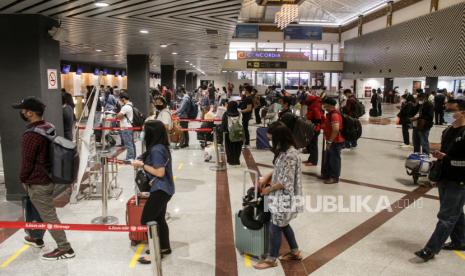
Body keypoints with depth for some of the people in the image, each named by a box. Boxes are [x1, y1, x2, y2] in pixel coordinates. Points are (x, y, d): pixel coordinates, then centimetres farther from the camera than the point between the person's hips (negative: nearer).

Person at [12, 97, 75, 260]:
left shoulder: (31, 134, -25)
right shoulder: (49, 127, 3)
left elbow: (27, 161, -18)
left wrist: (23, 179, -2)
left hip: (37, 182, -9)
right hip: (48, 177, 9)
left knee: (48, 216, -2)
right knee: (42, 212, 25)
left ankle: (65, 249, 3)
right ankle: (37, 239, 44)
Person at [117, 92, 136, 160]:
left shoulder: (125, 107, -16)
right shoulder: (130, 105, 15)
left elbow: (118, 116, -16)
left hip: (126, 128, -10)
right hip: (130, 127, 10)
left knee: (128, 145, -8)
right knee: (131, 144, 15)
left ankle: (129, 159, -6)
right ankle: (133, 157, 23)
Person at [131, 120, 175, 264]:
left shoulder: (156, 150, -22)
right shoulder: (162, 147, 7)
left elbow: (160, 172, -23)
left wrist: (142, 165, -16)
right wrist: (141, 162, 4)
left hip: (160, 190, -10)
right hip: (164, 188, 10)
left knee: (146, 220, -2)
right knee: (159, 219, 20)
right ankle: (165, 247, 33)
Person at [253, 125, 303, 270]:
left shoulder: (290, 155, -26)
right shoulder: (285, 151, 5)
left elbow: (285, 182, -24)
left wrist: (268, 190, -13)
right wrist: (265, 178, 4)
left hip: (285, 198, -10)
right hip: (281, 196, 10)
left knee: (275, 227, 3)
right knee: (283, 225, 21)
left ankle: (271, 259, 19)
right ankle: (295, 252, 37)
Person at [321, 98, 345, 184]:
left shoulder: (334, 115, -22)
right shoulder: (330, 113, 12)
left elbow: (336, 129, -31)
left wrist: (330, 141, -25)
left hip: (335, 142, -10)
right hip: (332, 141, 10)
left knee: (334, 159, 0)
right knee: (328, 158, 18)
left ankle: (334, 178, 11)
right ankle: (326, 174, 31)